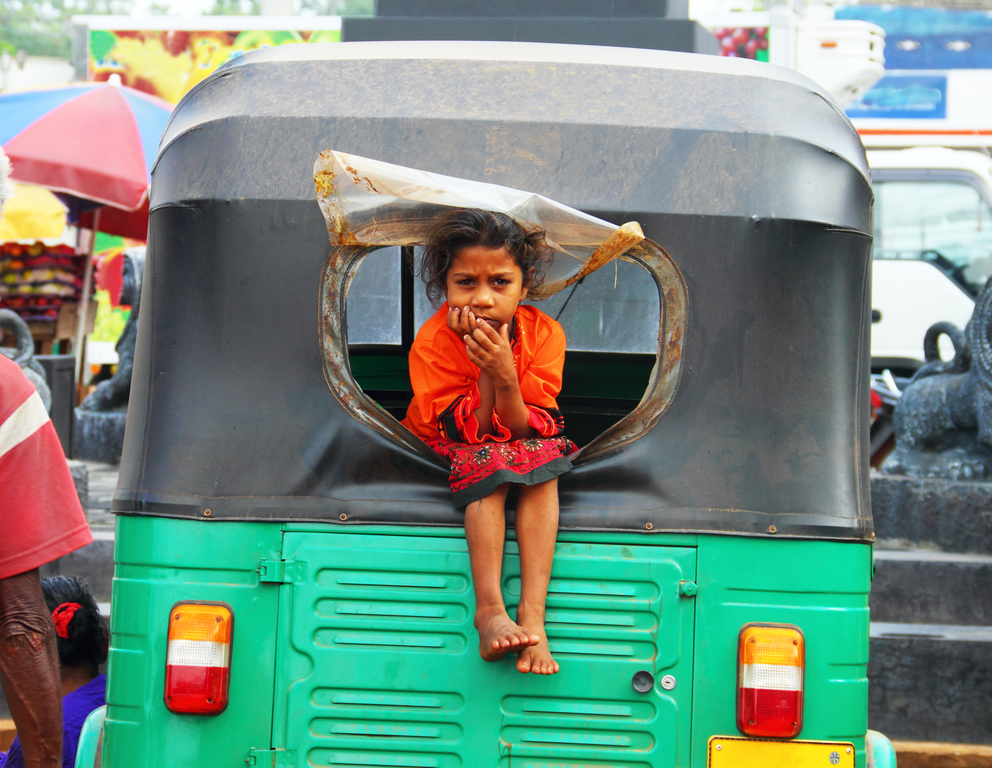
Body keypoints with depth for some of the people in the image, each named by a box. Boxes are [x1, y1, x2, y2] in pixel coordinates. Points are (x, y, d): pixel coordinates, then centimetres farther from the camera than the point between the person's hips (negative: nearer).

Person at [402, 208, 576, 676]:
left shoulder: (543, 334, -16)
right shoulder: (433, 343, -22)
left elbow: (523, 430, -21)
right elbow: (468, 433, -24)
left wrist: (505, 377, -38)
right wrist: (485, 371, -34)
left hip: (523, 442, 2)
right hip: (445, 451, -2)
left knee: (543, 460, -30)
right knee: (488, 465, -33)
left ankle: (532, 609, -38)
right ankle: (489, 609, -39)